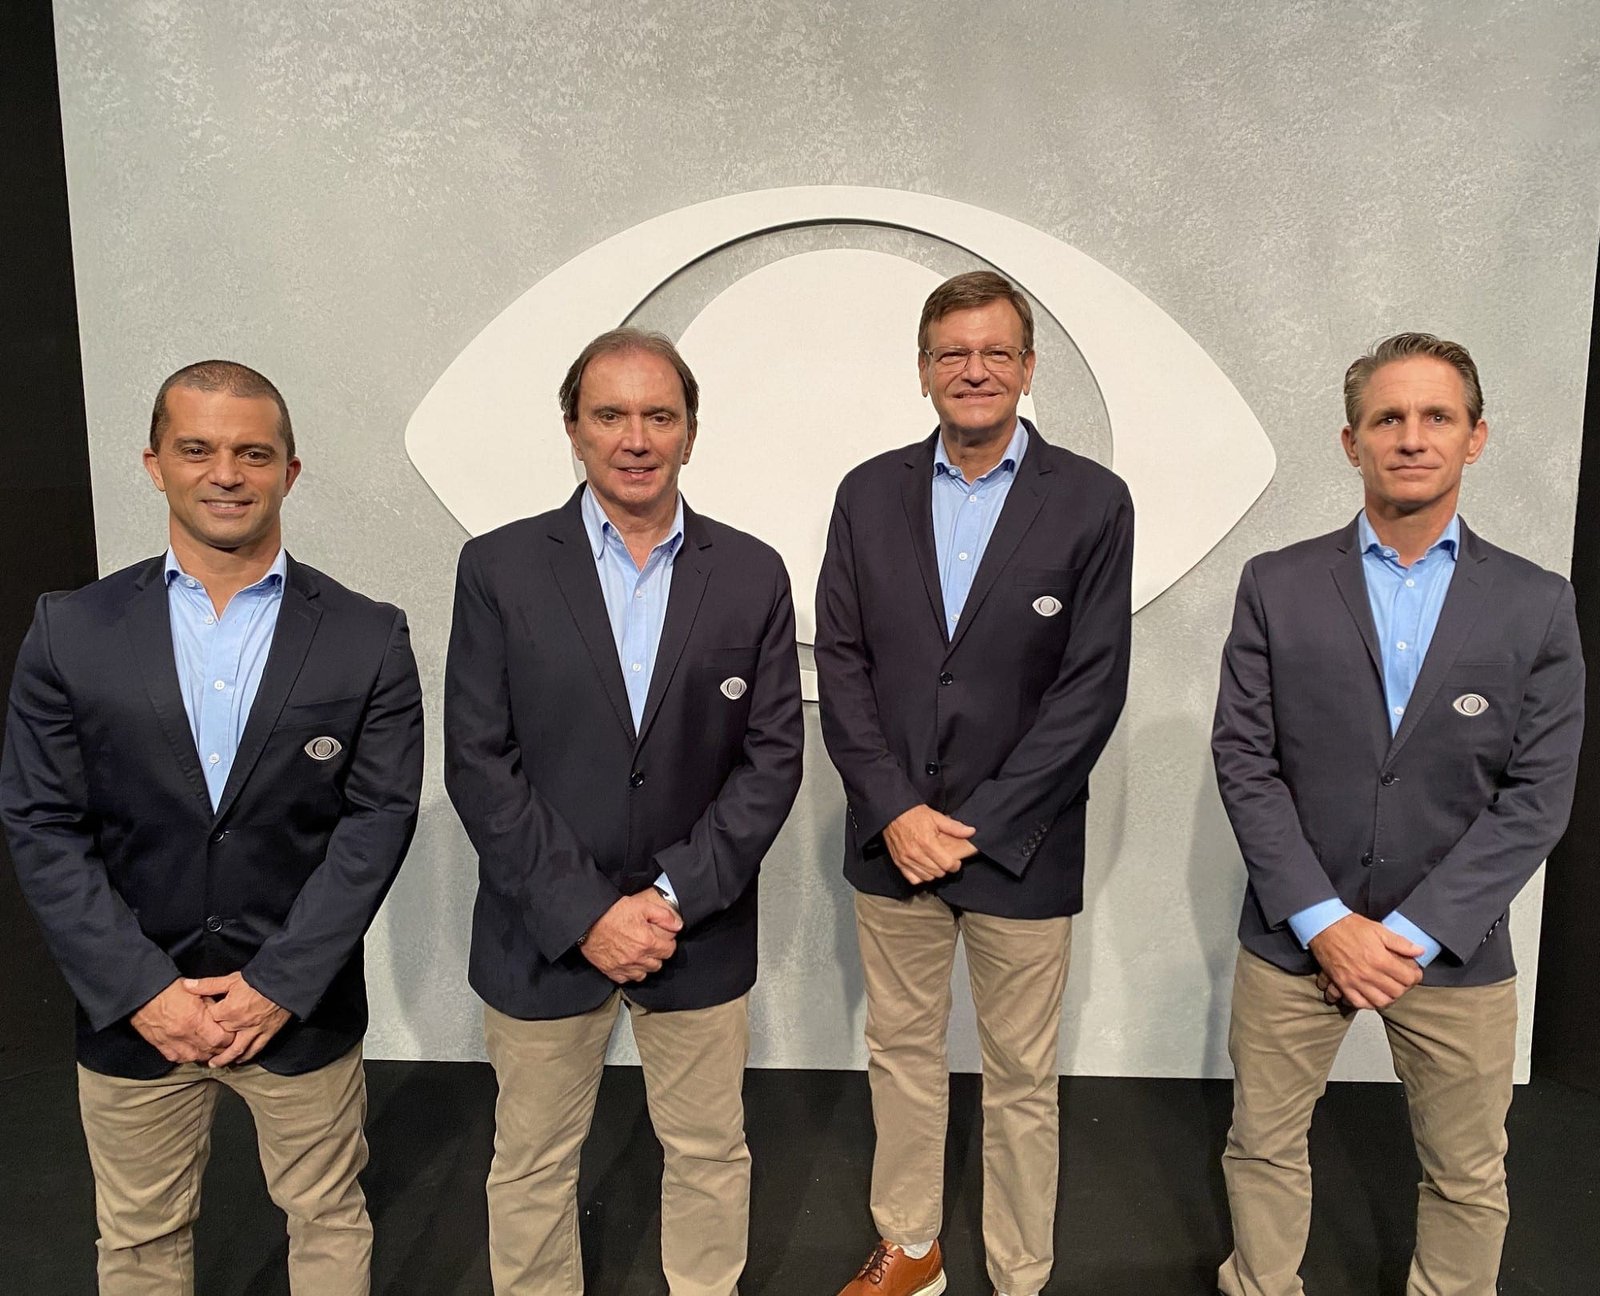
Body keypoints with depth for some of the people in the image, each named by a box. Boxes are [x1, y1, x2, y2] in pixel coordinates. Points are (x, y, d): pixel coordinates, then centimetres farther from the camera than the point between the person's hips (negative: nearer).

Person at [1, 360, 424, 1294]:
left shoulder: (368, 638, -7)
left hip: (303, 1007, -1)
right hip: (129, 1009, 1)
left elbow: (378, 822, -9)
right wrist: (142, 991, -11)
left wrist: (277, 987, -13)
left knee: (329, 1220, 18)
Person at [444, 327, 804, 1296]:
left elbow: (774, 755, -4)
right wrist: (586, 914, -14)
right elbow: (479, 763, -9)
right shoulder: (499, 568, -6)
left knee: (711, 1154, 18)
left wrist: (673, 897, -12)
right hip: (543, 931, -1)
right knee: (533, 1167, 17)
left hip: (700, 930, 1)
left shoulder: (753, 575, -2)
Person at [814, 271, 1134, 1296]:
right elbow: (841, 663, 0)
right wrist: (895, 811, -10)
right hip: (893, 837, 3)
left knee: (1023, 1080, 12)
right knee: (903, 1054, 18)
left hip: (1021, 847, -2)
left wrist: (975, 824, -13)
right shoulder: (870, 494, 3)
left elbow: (1093, 687, -9)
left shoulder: (1093, 502, -5)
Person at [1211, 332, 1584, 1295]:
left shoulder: (1537, 605, -1)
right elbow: (1245, 762, -6)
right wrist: (1323, 921, -13)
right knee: (1264, 1149, 15)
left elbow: (1537, 799, -6)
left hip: (1456, 947, 1)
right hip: (1295, 936, 0)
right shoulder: (1277, 587, -3)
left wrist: (1411, 931, -13)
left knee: (1468, 1178, 17)